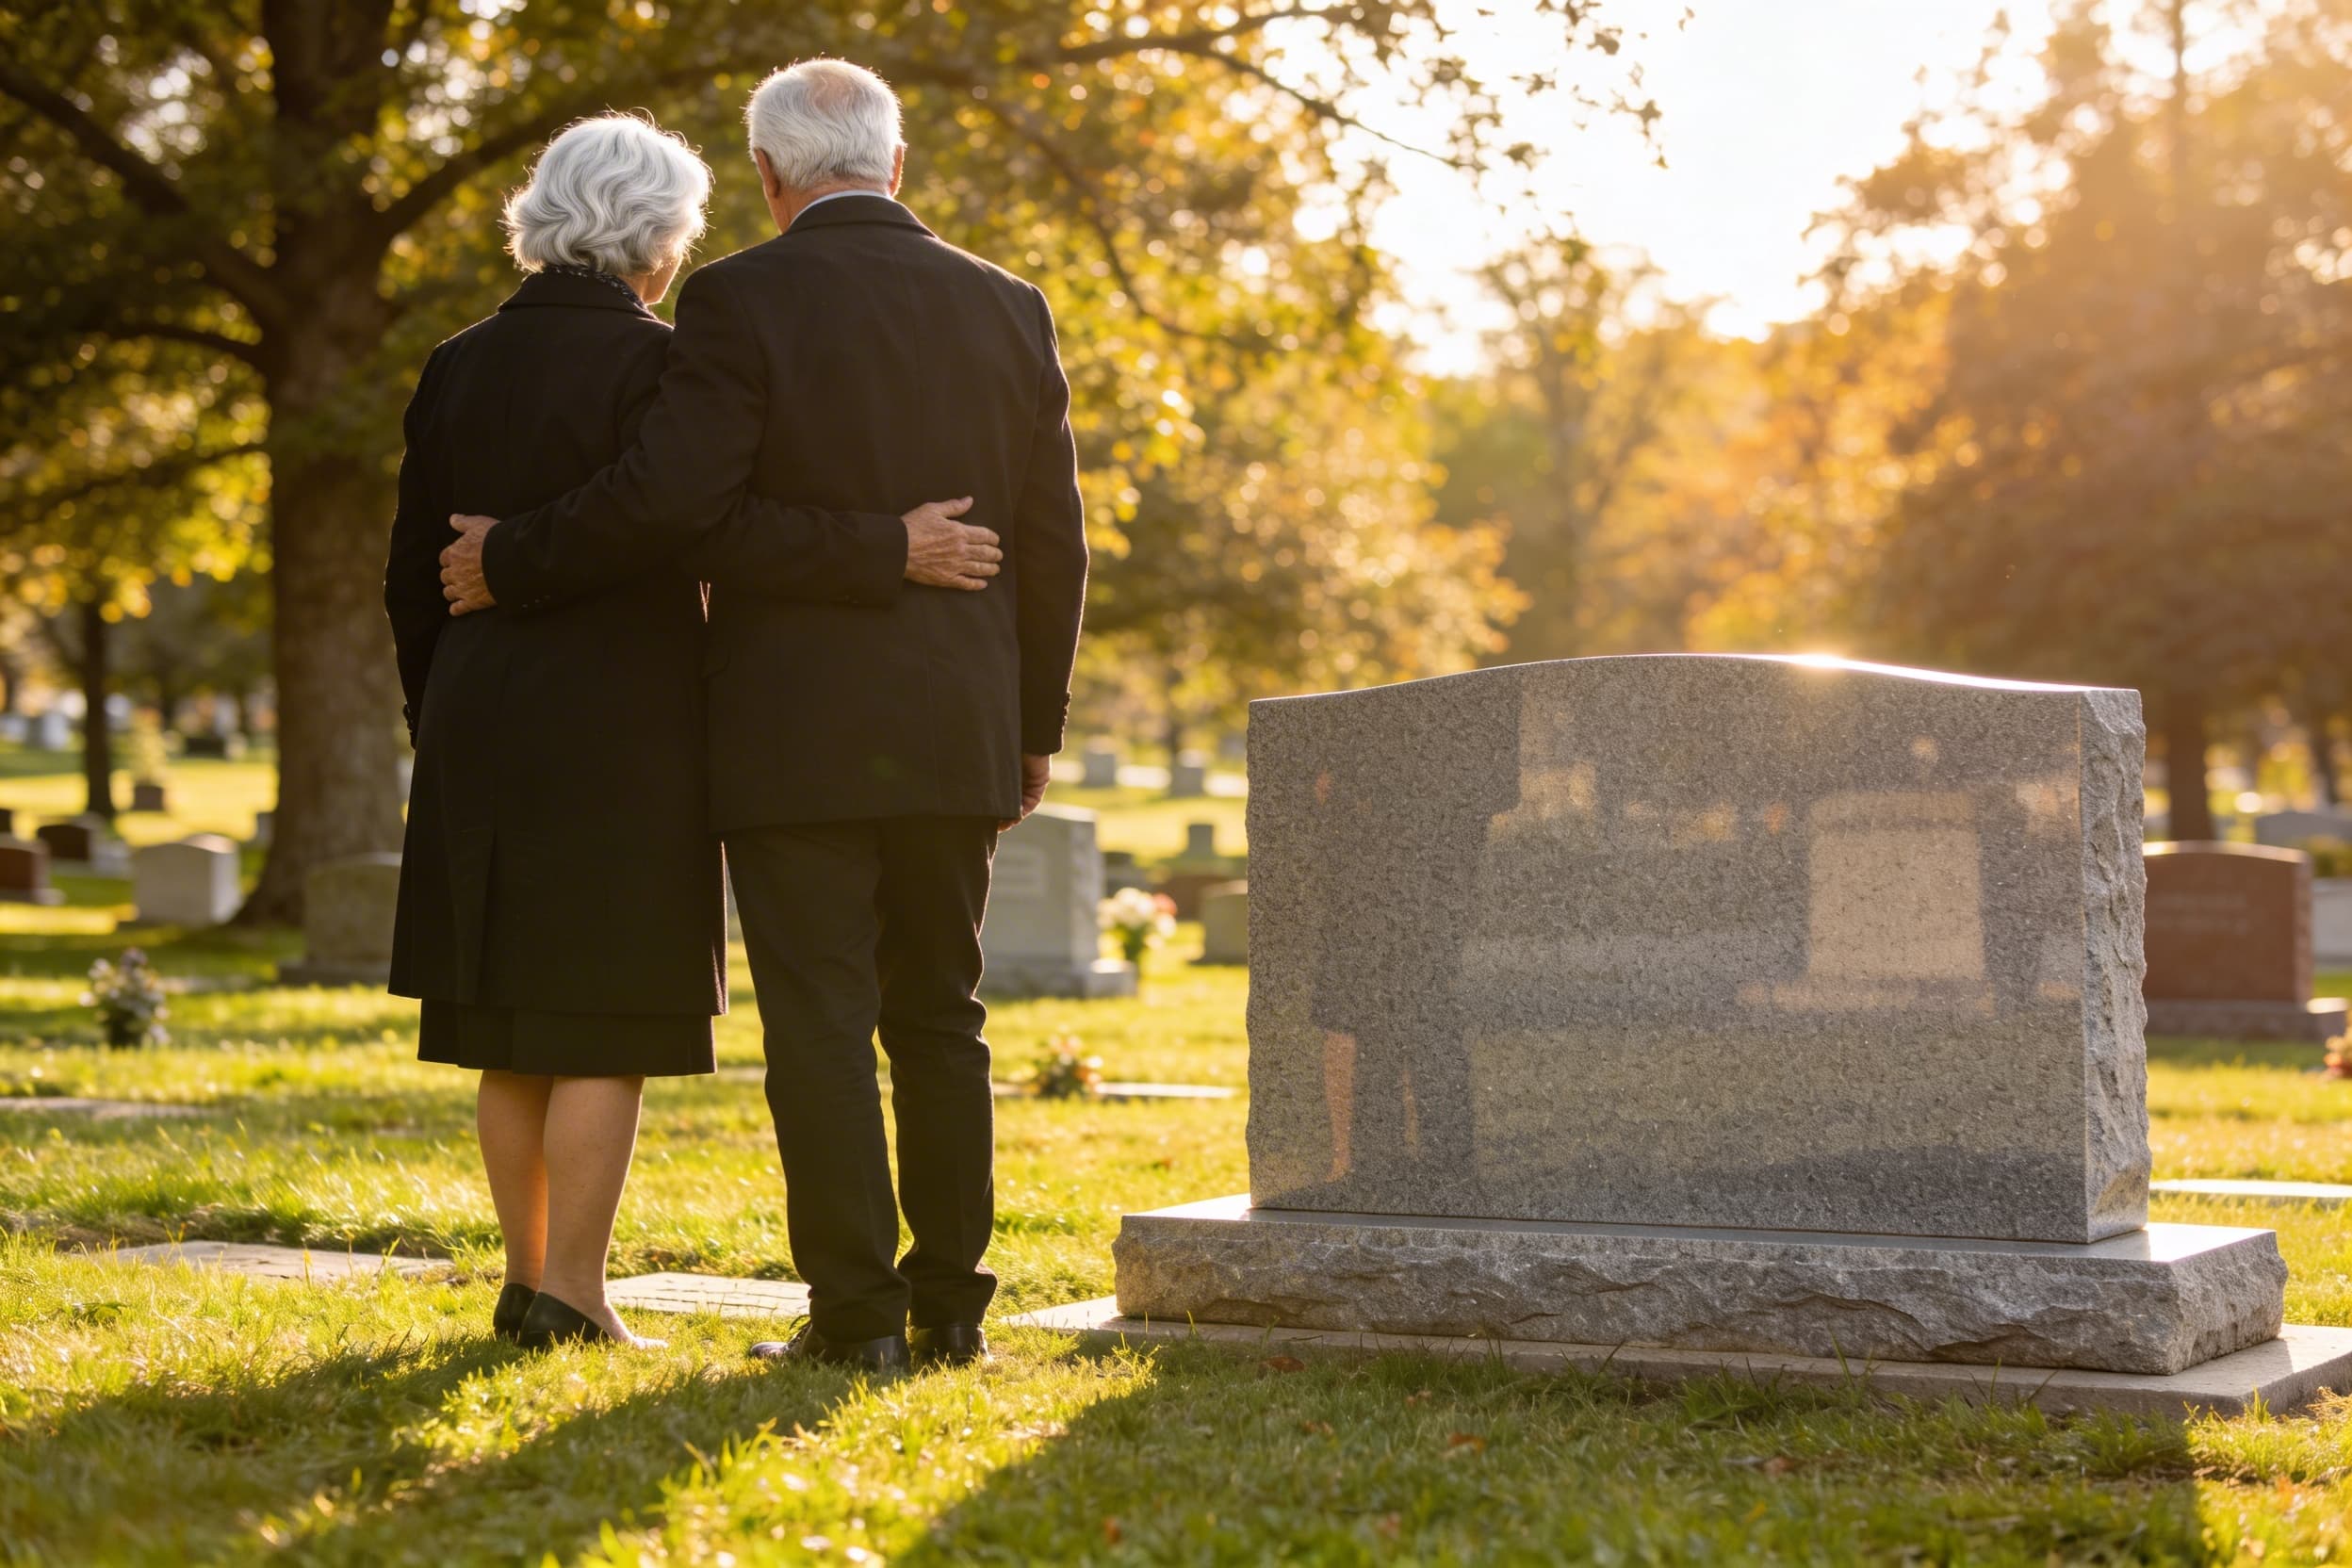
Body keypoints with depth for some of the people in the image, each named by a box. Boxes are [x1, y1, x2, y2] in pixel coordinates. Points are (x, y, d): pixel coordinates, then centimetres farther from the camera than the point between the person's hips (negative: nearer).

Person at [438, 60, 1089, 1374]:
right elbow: (1052, 543, 8)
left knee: (822, 1028, 1)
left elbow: (664, 500, -16)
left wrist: (512, 562, -1)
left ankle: (857, 1315, 2)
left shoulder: (744, 301, -7)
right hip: (956, 740, 5)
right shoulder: (1007, 310, 7)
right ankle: (949, 1303, 16)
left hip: (796, 742, -4)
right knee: (940, 1020, 13)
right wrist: (1037, 725, 17)